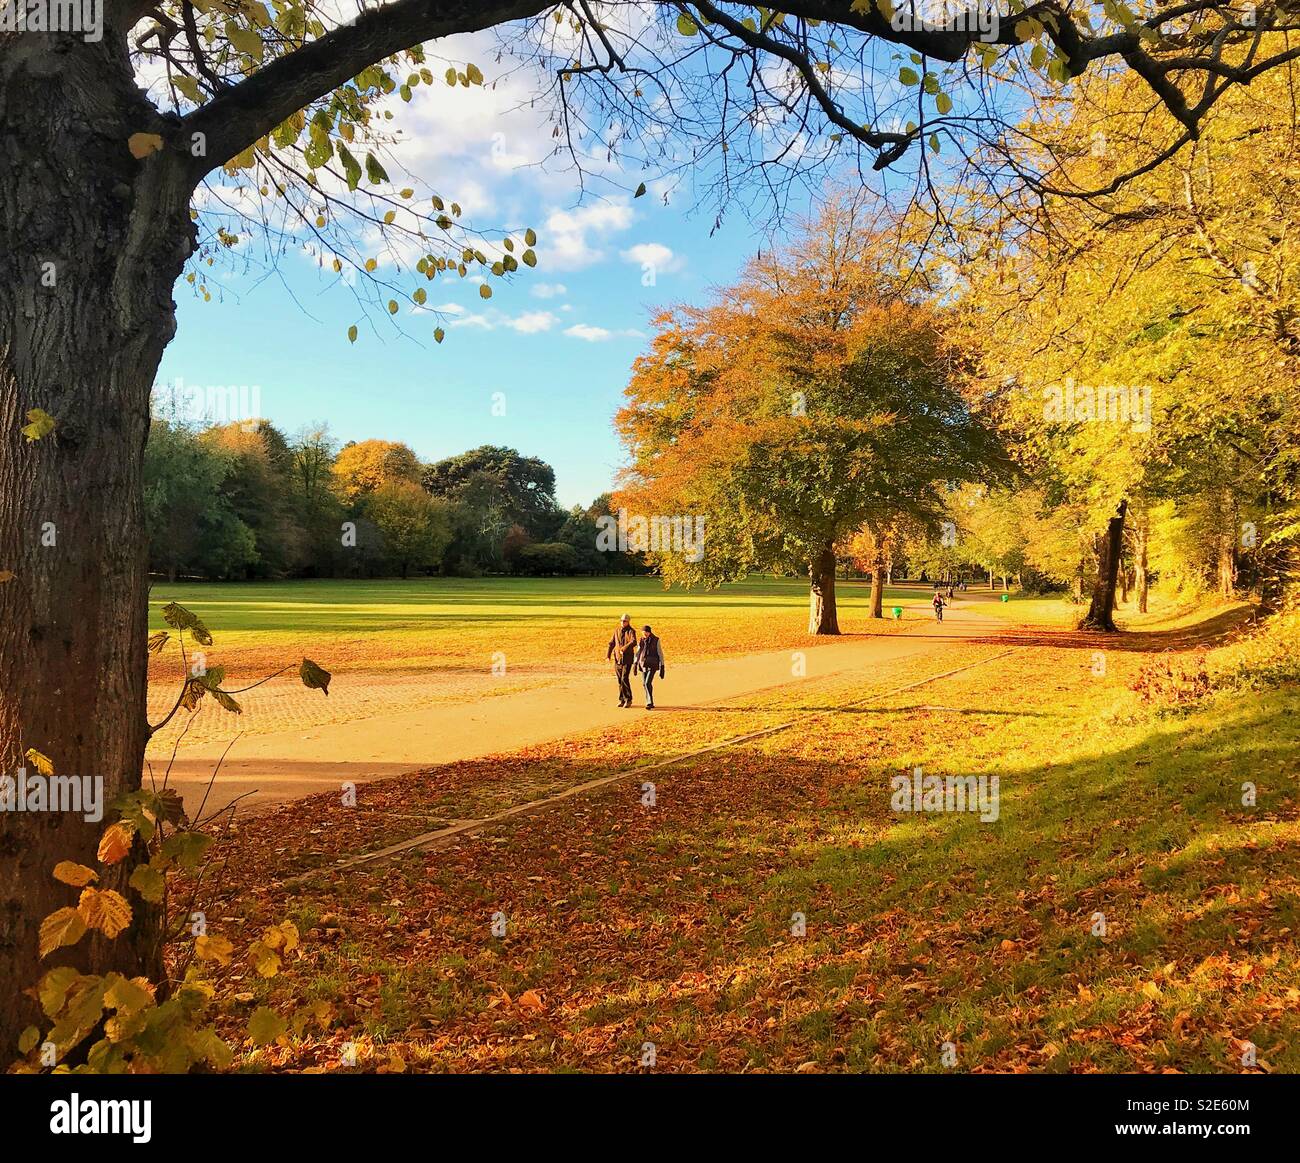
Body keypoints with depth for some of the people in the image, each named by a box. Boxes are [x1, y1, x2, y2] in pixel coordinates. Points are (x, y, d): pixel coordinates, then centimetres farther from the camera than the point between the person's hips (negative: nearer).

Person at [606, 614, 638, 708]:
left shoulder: (631, 631, -7)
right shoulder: (617, 631, 10)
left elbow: (633, 642, -26)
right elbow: (611, 643, 16)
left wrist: (624, 649, -40)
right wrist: (608, 655, 8)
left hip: (627, 658, -5)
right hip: (617, 658, 5)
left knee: (624, 679, -12)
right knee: (619, 680, 9)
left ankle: (628, 700, -1)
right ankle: (622, 700, 19)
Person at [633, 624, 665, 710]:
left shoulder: (656, 640, -7)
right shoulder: (641, 640, 6)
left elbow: (660, 653, -5)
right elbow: (638, 652, 12)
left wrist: (662, 667, -8)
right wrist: (635, 664, 8)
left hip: (653, 665, -5)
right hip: (644, 665, 5)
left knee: (648, 683, -17)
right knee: (644, 684, 7)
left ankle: (649, 703, -12)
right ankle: (650, 703, 21)